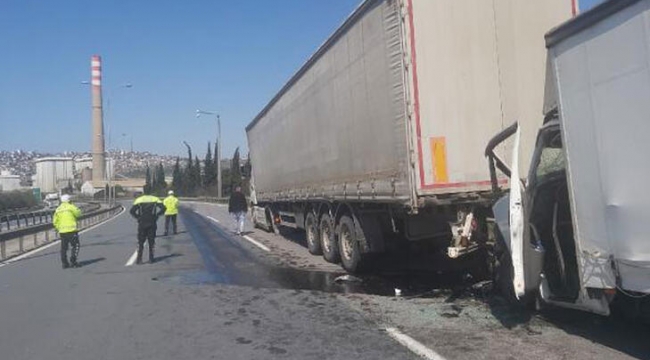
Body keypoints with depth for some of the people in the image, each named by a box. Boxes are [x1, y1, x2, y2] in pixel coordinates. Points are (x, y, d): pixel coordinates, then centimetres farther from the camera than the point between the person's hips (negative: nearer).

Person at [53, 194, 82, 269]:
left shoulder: (58, 209, 11)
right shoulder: (70, 207, -6)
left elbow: (55, 221, 10)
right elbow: (78, 213, 1)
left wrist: (59, 229, 18)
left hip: (62, 231, 5)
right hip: (71, 230, -5)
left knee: (64, 248, 10)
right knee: (75, 246, 2)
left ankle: (64, 263, 10)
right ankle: (73, 261, -6)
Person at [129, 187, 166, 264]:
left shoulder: (139, 200, -1)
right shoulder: (155, 199, 1)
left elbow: (132, 211, -9)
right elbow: (163, 208, -9)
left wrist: (138, 217, 3)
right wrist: (157, 215, 0)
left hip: (142, 224, 0)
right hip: (152, 223, 1)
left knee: (140, 242, 6)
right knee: (151, 241, 9)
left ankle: (139, 259, 0)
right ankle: (151, 258, 9)